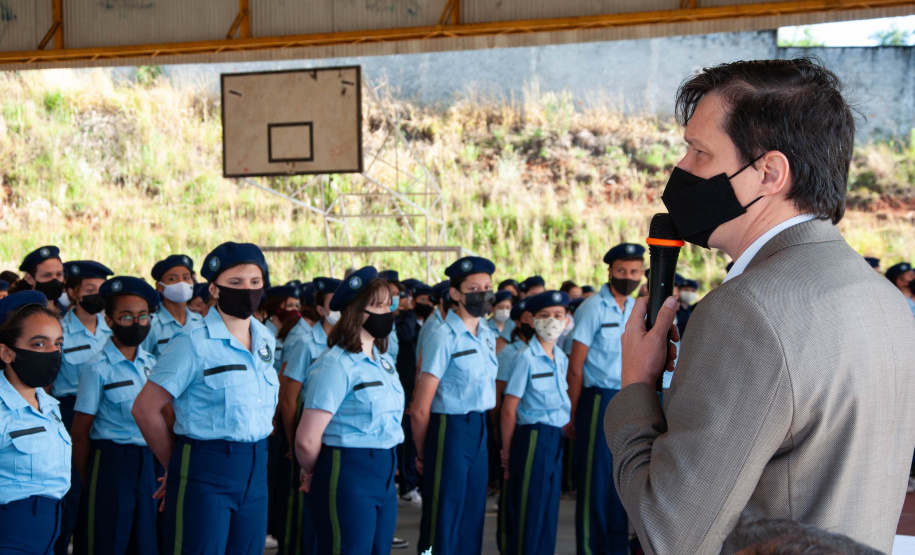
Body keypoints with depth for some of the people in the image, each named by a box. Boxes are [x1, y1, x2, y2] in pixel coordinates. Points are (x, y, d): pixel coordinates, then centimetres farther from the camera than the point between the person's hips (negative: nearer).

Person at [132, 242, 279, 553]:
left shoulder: (266, 340, 10)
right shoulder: (194, 343, -11)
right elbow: (145, 409, -10)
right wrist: (176, 466, -1)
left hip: (256, 470, 7)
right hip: (204, 471, -6)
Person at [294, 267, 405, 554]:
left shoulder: (383, 360, 10)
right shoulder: (337, 365, -15)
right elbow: (306, 440, -19)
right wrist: (313, 475, -2)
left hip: (385, 474, 8)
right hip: (348, 476, -8)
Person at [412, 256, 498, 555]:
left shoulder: (488, 336, 9)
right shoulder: (445, 338, -15)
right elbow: (420, 409, -14)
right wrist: (423, 454, -4)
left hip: (480, 430, 8)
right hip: (450, 430, -8)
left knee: (472, 519, 14)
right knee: (443, 522, 0)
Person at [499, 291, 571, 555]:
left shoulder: (561, 359, 10)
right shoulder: (526, 358, -11)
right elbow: (509, 409, -11)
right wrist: (507, 452, -8)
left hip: (556, 441, 7)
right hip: (533, 440, -7)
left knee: (549, 511, 12)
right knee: (527, 513, -1)